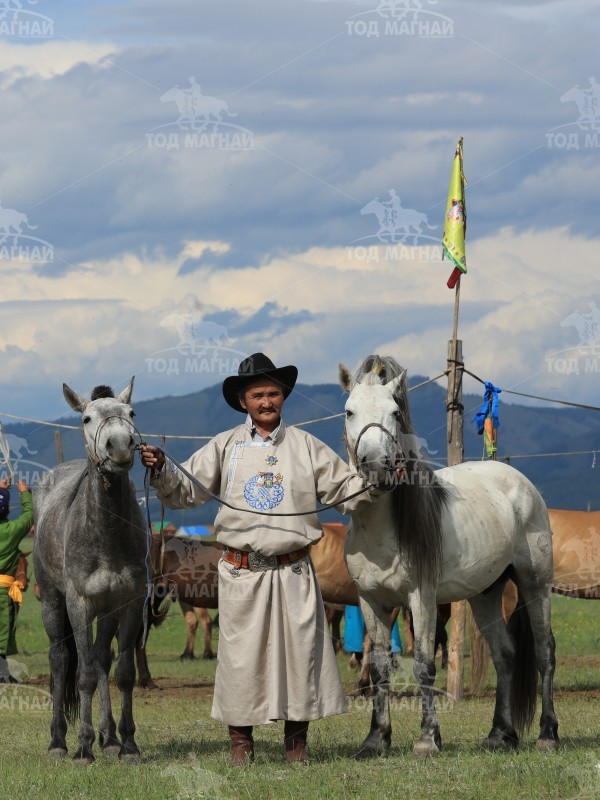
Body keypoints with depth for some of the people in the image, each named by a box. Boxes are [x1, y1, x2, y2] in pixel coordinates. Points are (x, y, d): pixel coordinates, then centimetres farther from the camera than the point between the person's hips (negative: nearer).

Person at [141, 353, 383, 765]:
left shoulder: (306, 446, 8)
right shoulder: (225, 446, 6)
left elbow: (345, 489, 10)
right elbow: (185, 491, 5)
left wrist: (373, 484, -8)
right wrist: (162, 471, -12)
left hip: (293, 571, 1)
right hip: (242, 572, -1)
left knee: (300, 648, 1)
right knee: (240, 653, 1)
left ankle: (296, 739, 12)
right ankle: (241, 739, 11)